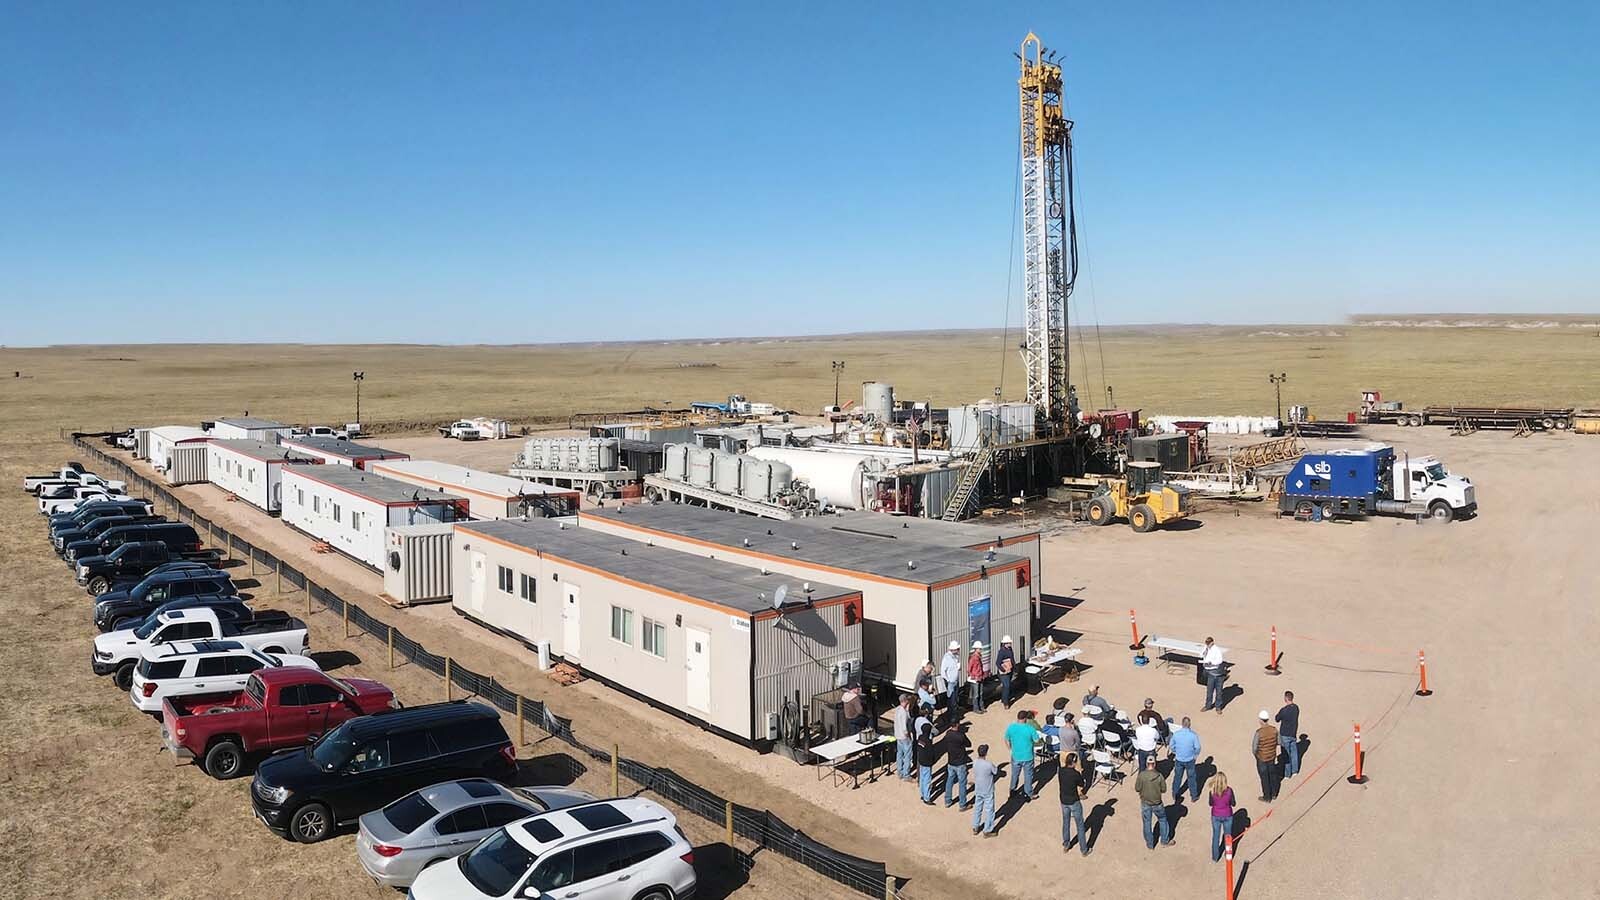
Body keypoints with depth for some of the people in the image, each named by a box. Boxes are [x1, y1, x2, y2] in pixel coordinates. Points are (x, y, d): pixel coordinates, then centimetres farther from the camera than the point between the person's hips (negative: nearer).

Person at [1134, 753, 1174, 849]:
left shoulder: (1141, 775, -20)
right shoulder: (1159, 776, -20)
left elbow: (1137, 789, -13)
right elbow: (1163, 790, -9)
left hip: (1145, 803, 0)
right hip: (1157, 803, 0)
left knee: (1147, 823, 15)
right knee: (1163, 820, 24)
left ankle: (1150, 844, 28)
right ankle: (1165, 841, 35)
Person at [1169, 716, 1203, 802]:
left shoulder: (1176, 734, -12)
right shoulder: (1193, 735, -19)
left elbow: (1172, 746, -2)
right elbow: (1197, 747, -13)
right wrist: (1195, 755, 8)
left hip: (1178, 759, 2)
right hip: (1190, 760, -2)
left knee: (1177, 776, 18)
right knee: (1191, 777, 15)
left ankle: (1174, 795, 30)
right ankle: (1194, 796, 29)